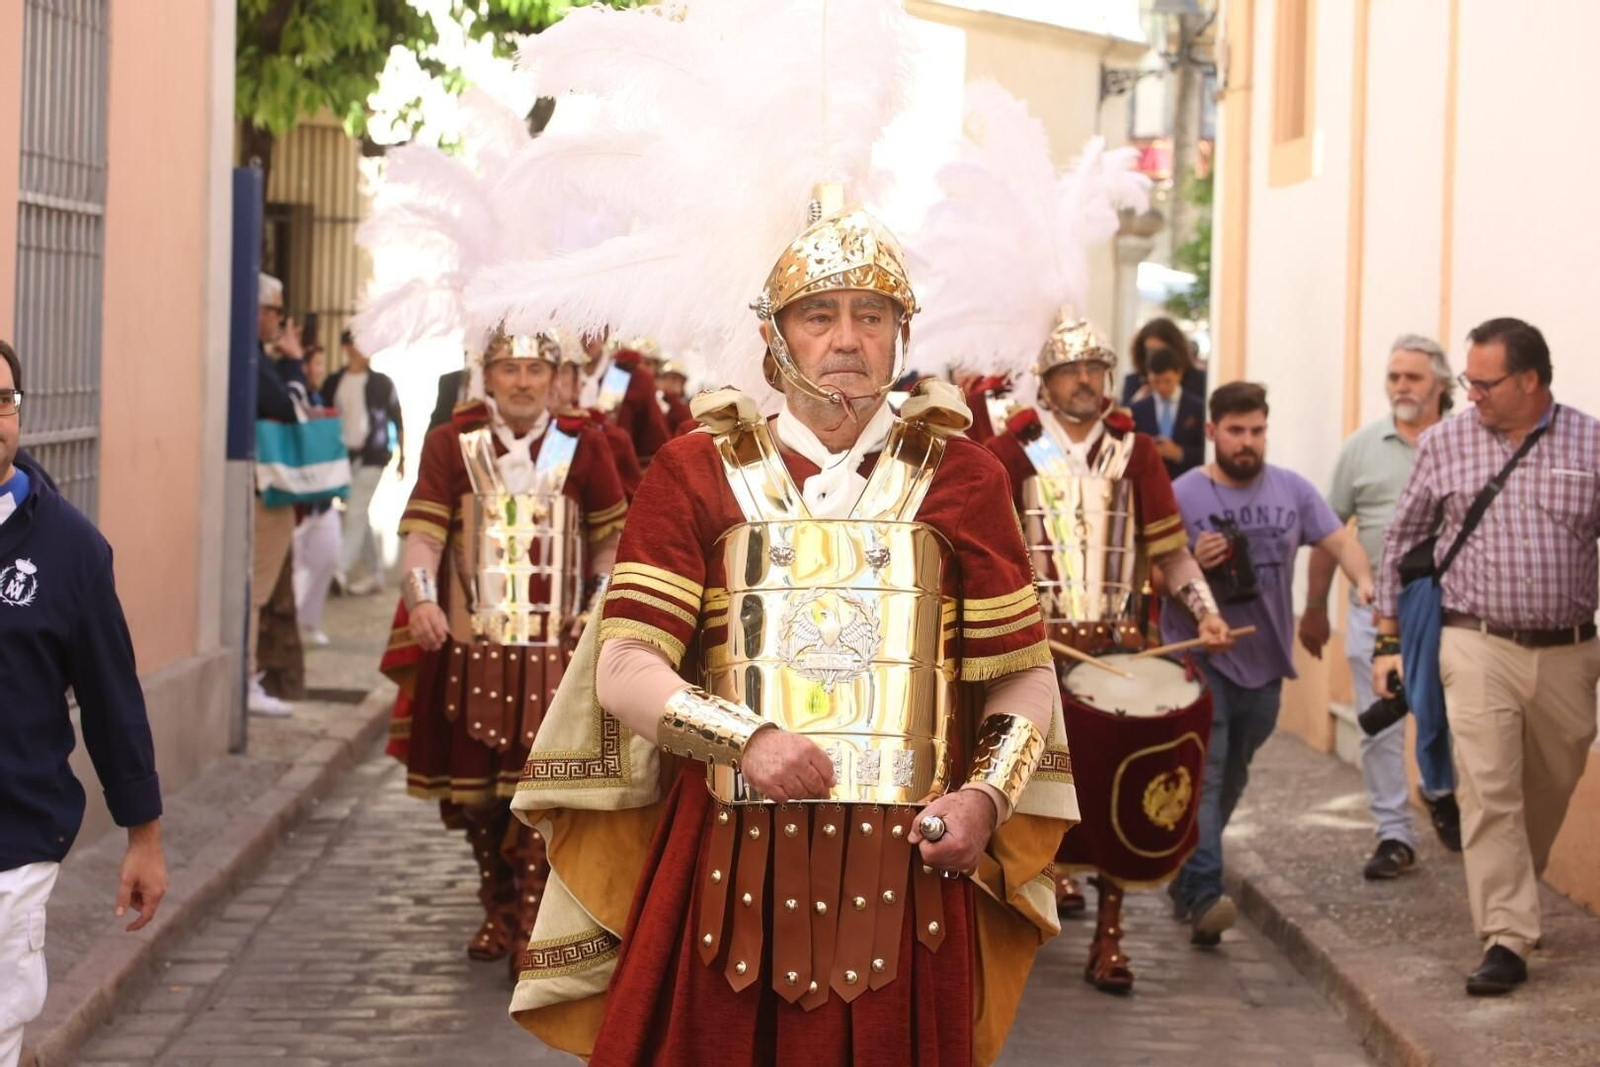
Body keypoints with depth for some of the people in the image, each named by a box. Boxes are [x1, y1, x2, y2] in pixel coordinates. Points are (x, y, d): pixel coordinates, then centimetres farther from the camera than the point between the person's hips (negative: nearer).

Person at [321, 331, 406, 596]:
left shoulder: (382, 383, 1)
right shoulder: (334, 382, 7)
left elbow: (397, 421, 5)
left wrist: (401, 457, 3)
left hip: (371, 456, -4)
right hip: (343, 454, 4)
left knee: (356, 512, -12)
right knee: (358, 515, 8)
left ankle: (340, 569, -18)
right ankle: (375, 572, 16)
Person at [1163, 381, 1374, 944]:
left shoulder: (1292, 490, 5)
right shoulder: (1181, 496, -5)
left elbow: (1339, 539, -1)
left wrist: (1363, 580, -21)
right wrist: (1190, 563, -24)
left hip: (1264, 662, 5)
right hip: (1200, 660, -5)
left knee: (1231, 779, 17)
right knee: (1203, 776, -16)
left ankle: (1185, 877, 34)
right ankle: (1203, 894, -25)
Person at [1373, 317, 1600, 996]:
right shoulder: (1445, 443, 1)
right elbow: (1401, 544, 10)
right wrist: (1389, 642, 8)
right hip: (1478, 646, -1)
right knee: (1489, 792, -11)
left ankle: (1511, 901, 36)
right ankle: (1506, 940, -9)